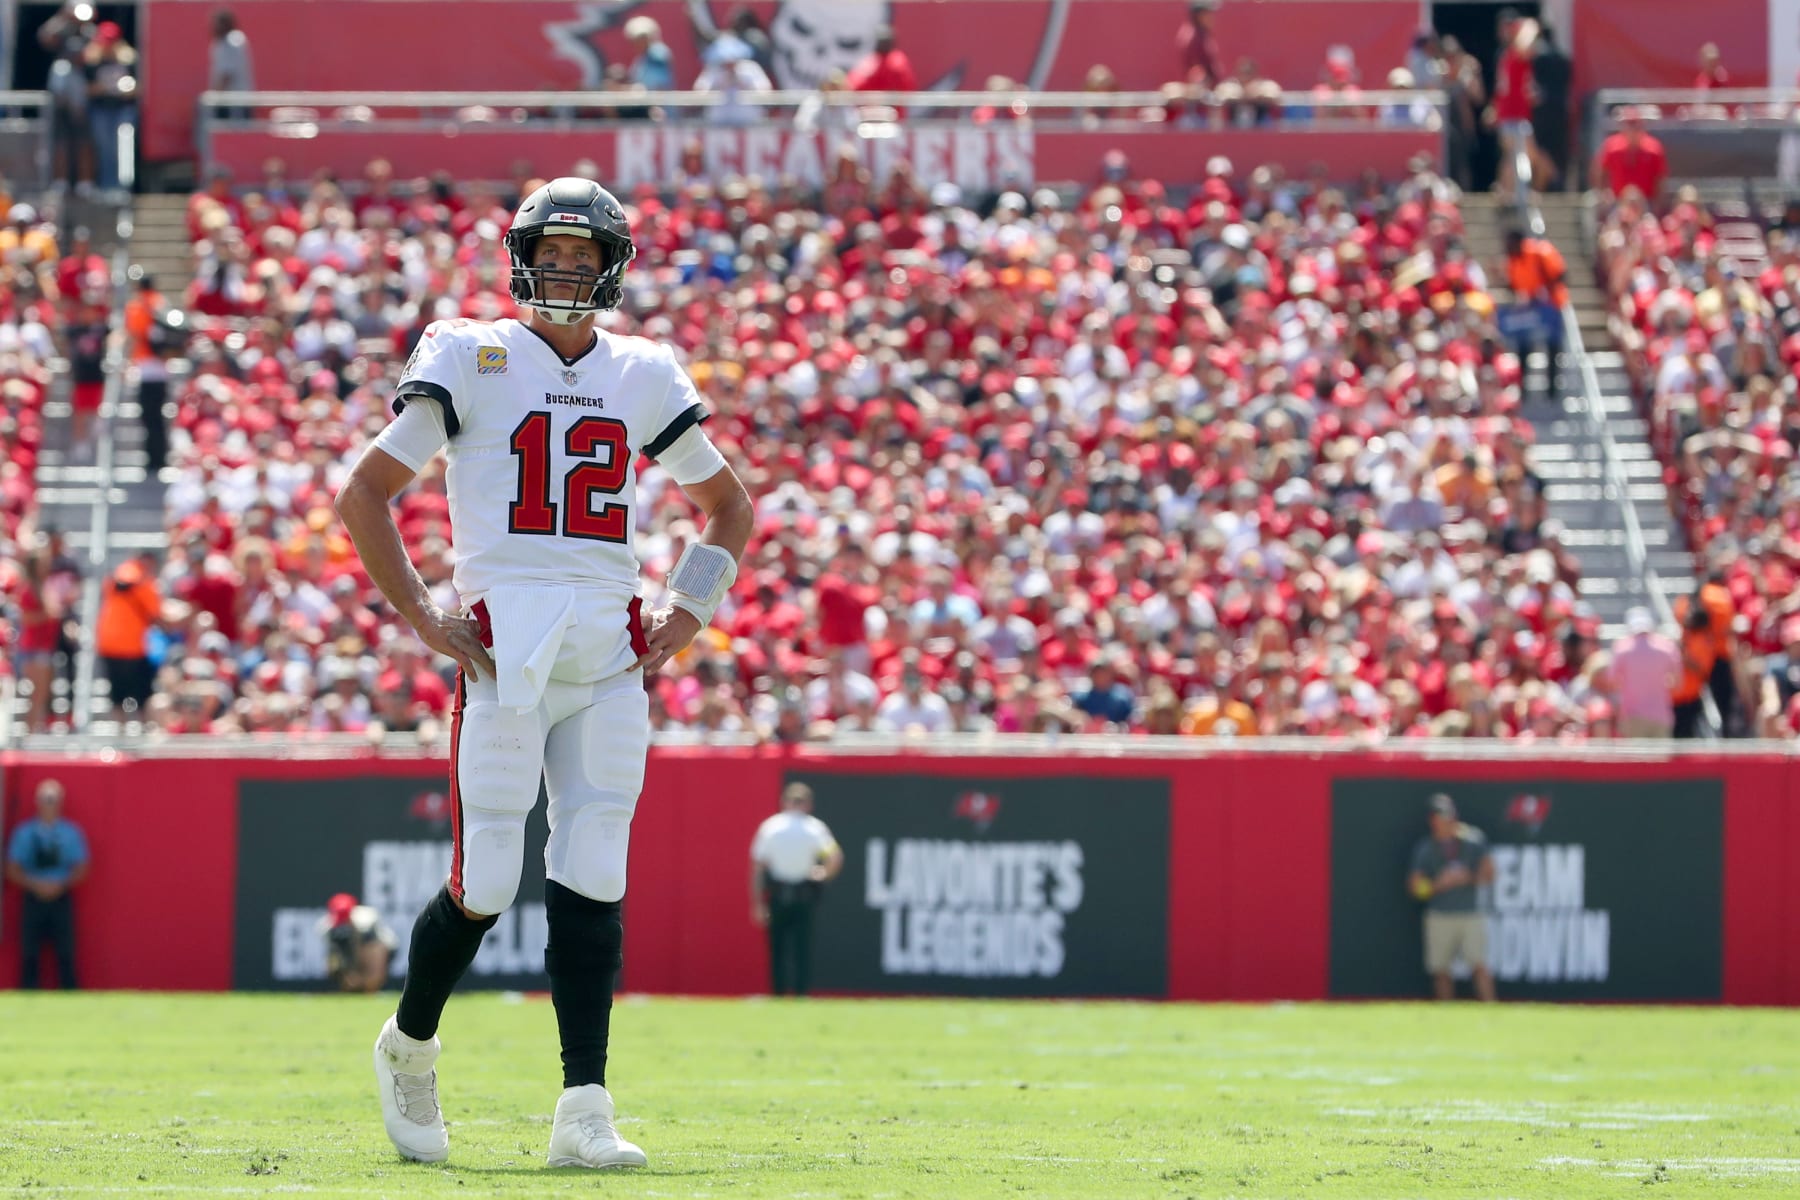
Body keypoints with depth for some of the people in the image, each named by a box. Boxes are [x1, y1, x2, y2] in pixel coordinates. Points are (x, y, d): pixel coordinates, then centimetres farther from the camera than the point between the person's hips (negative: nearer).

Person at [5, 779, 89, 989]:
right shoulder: (24, 833, 3)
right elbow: (13, 870, 3)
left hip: (61, 899, 0)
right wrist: (34, 884, -14)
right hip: (33, 899, 0)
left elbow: (80, 869, 3)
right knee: (29, 955, -1)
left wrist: (61, 885, -14)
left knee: (65, 956, -3)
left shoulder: (72, 832, 3)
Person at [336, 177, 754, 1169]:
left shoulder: (642, 375, 15)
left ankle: (583, 1112, -6)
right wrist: (422, 618, -4)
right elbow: (364, 494, 4)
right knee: (485, 882, -6)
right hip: (504, 637, -3)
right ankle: (408, 1044, 20)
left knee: (592, 880, -5)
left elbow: (727, 506, 27)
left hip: (612, 652, 3)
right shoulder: (472, 359, 4)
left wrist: (687, 613, 12)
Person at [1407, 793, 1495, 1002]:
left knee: (1480, 965, -13)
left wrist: (1468, 878, -15)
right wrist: (1441, 883, -16)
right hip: (1440, 916, 1)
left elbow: (1488, 876, 4)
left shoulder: (1473, 842, 3)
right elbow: (1415, 887, 0)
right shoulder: (1424, 849, 2)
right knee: (1441, 971, 3)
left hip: (1470, 913, -1)